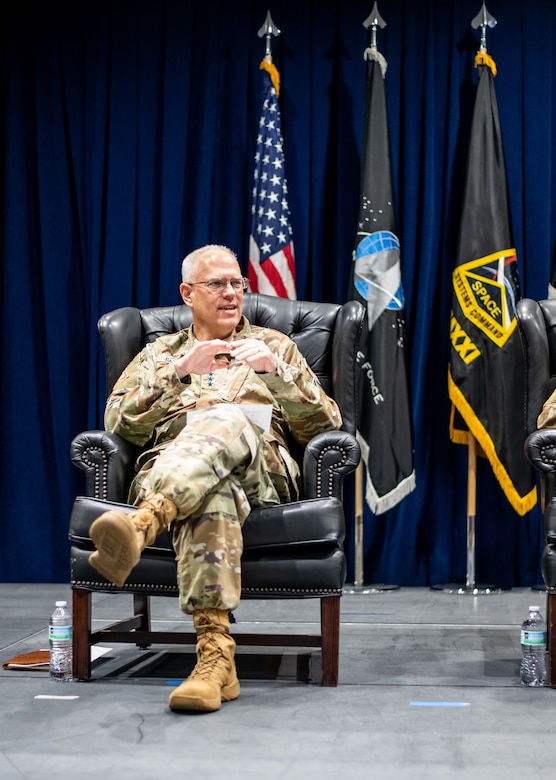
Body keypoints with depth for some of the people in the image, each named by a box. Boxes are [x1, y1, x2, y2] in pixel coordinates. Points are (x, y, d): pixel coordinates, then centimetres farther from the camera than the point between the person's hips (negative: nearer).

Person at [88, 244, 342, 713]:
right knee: (212, 494, -41)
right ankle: (215, 653, -55)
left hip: (262, 470, 0)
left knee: (229, 418, -39)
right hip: (170, 471, 0)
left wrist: (274, 371, -2)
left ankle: (140, 525, -64)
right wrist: (178, 373, -3)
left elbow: (325, 424, 15)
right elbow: (119, 423, 12)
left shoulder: (275, 345, 30)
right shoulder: (159, 354, 31)